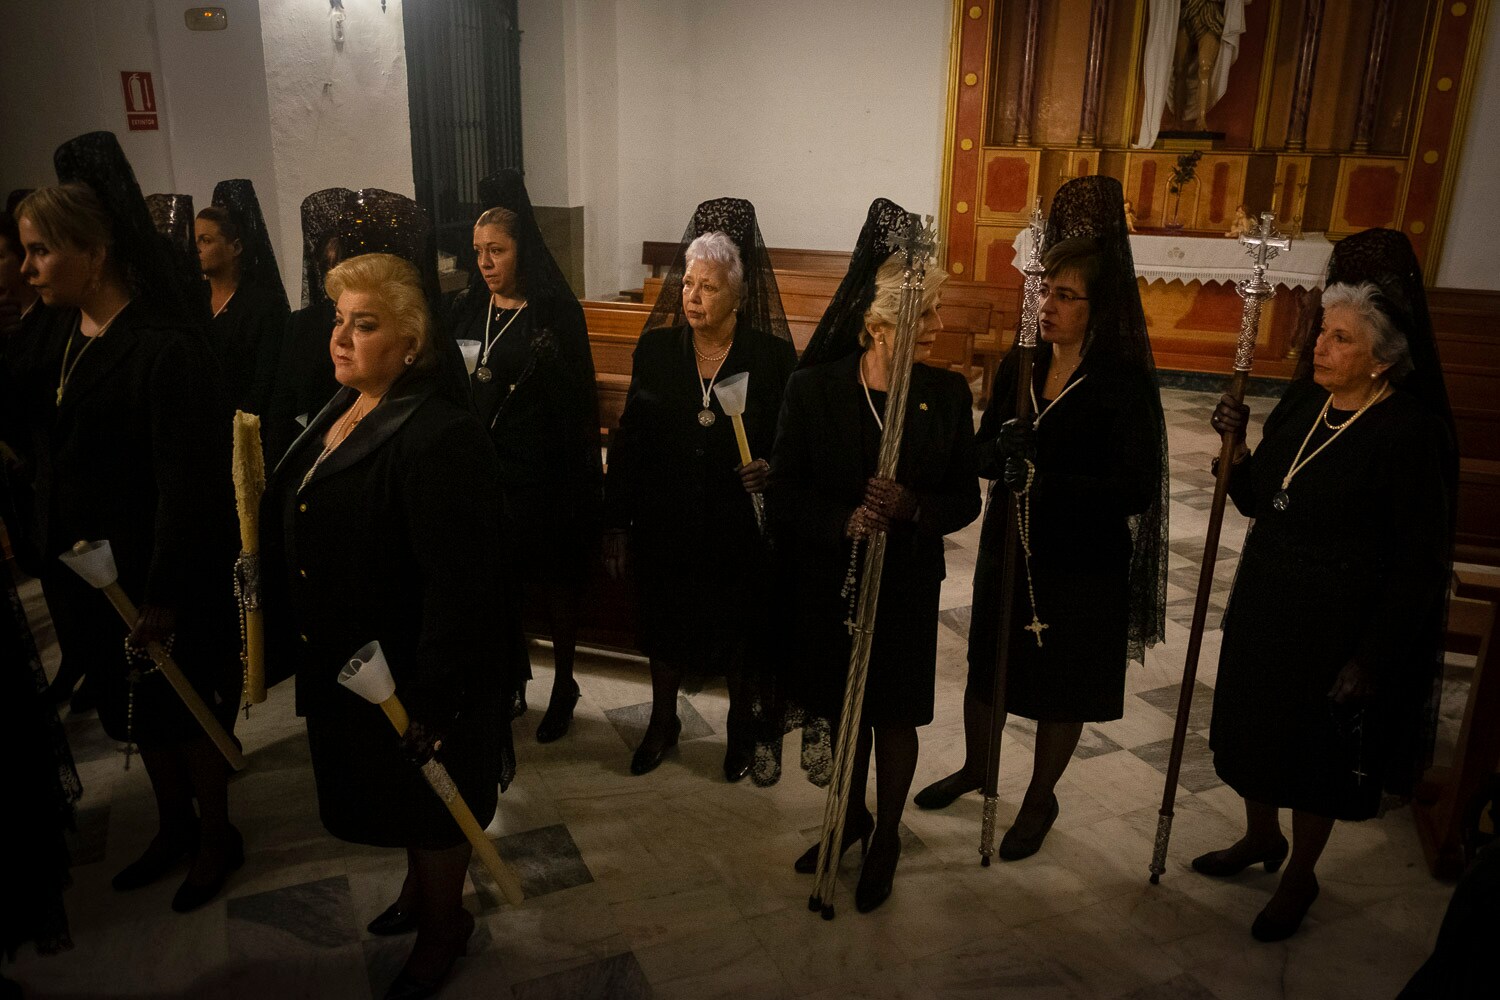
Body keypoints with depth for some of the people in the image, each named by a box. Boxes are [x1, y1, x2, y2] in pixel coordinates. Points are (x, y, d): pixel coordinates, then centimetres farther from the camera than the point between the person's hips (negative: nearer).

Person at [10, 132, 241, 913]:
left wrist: (164, 596, -22)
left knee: (188, 709, 10)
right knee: (140, 710, 21)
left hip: (168, 577, -8)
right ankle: (173, 826, 41)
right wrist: (56, 557, 7)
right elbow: (57, 458, 10)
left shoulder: (166, 349, -21)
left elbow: (188, 485, -23)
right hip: (95, 568, 8)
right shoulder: (63, 342, 4)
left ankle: (216, 838, 31)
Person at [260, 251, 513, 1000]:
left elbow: (459, 582, -28)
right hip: (343, 662, 8)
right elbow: (292, 529, 11)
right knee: (396, 797, 28)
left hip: (410, 676, -8)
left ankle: (442, 924, 41)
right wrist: (287, 641, 13)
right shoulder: (341, 411, 3)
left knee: (430, 804, 15)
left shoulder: (438, 433, -27)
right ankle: (421, 889, 53)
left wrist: (432, 699, -25)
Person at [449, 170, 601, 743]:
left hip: (542, 475, -4)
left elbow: (577, 396, -10)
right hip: (481, 469, 5)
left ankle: (563, 687, 26)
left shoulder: (556, 311, -7)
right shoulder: (468, 308, 7)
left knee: (552, 586, 8)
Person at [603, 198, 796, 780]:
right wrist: (616, 523, 0)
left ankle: (742, 726, 38)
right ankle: (663, 722, 41)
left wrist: (770, 469, -26)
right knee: (665, 624, 18)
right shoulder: (656, 349, -2)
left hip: (740, 528, -2)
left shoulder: (772, 355, -9)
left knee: (742, 630, 13)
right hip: (665, 525, 2)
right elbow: (628, 440, 0)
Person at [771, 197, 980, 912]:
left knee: (893, 714, 13)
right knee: (843, 707, 17)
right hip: (830, 582, 0)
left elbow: (966, 499, -4)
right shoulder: (813, 388, -10)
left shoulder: (947, 393, -7)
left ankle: (886, 836, 37)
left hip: (908, 585, 0)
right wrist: (845, 519, -27)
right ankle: (851, 817, 43)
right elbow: (783, 495, -10)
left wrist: (913, 507, -25)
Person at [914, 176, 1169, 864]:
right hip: (1007, 552, 5)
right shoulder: (1019, 365, -1)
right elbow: (984, 454, 3)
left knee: (1061, 691, 13)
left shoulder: (1123, 383, -16)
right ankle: (975, 768, 47)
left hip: (1081, 567, -5)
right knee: (987, 666, 21)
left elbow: (1134, 489, -21)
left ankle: (1040, 800, 37)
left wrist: (1040, 479, -29)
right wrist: (999, 451, -21)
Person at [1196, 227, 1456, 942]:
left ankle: (1300, 876, 34)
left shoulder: (1410, 432, -18)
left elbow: (1418, 561, -16)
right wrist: (1237, 445, -9)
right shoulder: (1304, 402, 1)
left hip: (1333, 624, -6)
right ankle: (1261, 837, 46)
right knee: (1251, 727, 20)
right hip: (1263, 604, 7)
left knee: (1315, 749, 11)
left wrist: (1371, 659, -16)